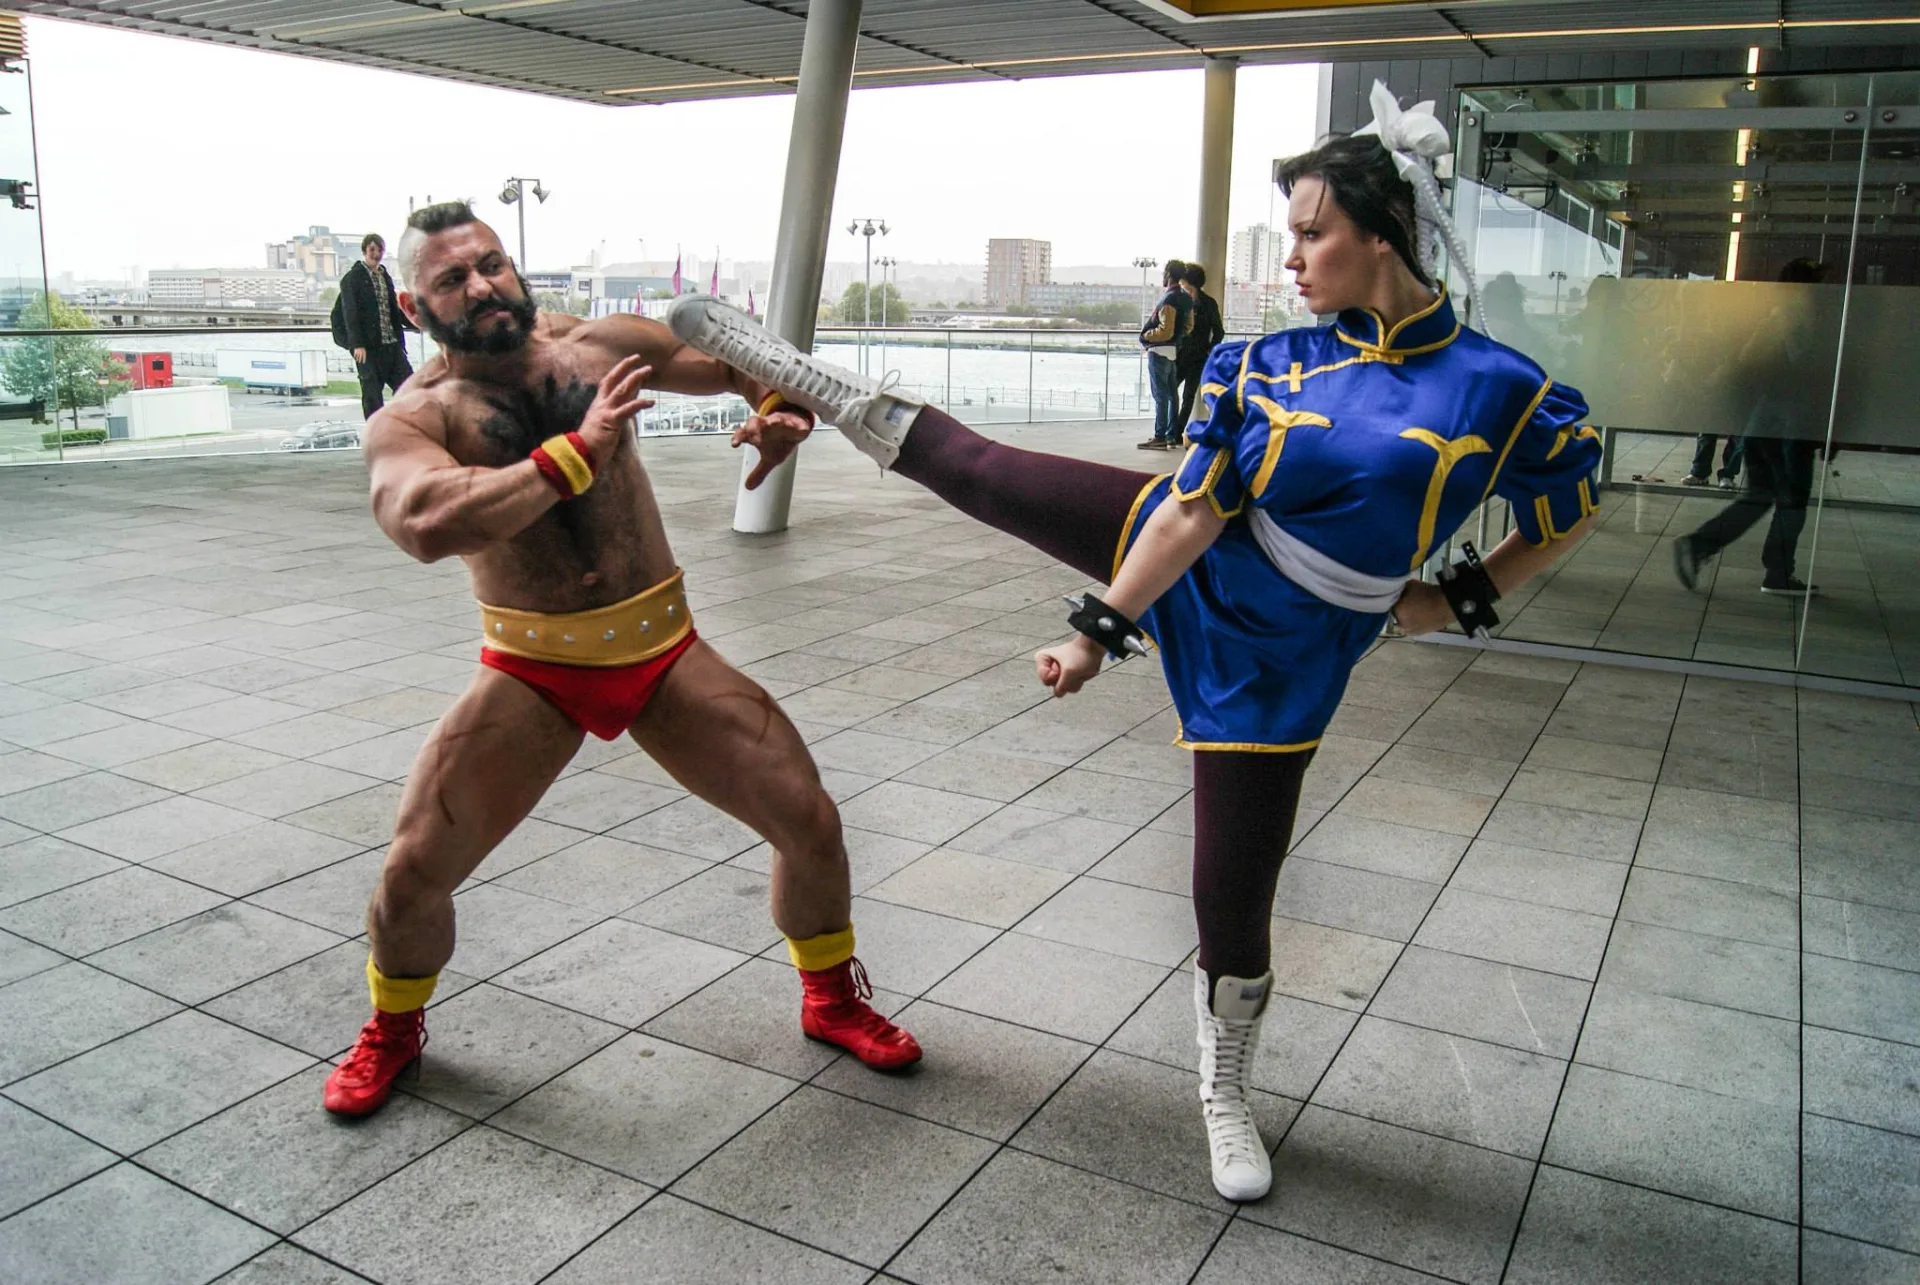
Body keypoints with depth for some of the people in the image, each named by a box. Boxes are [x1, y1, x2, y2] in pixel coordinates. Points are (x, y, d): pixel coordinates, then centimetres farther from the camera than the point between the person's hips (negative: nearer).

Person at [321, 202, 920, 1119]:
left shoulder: (604, 344, 2)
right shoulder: (410, 418, -8)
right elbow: (427, 526, -31)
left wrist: (781, 408, -9)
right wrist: (579, 450, -33)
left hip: (665, 653, 2)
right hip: (531, 673, -2)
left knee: (808, 820, -2)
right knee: (414, 873, -3)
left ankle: (832, 998, 26)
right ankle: (393, 1030, 31)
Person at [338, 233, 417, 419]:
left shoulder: (385, 277, 16)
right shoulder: (352, 278, -2)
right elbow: (350, 313, -10)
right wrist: (357, 344, -20)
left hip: (393, 344, 6)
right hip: (369, 347, -6)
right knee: (372, 394, -1)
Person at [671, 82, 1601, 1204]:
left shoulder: (1500, 390, -11)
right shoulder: (1267, 366, -5)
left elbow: (1568, 517, 4)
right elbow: (1193, 513, -9)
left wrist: (1458, 597, -4)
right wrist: (1102, 633, -14)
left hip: (1273, 663, -2)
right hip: (1175, 560, 2)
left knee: (1234, 900, 2)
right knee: (975, 466, -1)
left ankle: (1226, 1099, 30)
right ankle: (791, 374, 22)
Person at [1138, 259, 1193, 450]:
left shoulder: (1169, 300, -18)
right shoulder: (1185, 299, 9)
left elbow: (1165, 331, -23)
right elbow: (1188, 326, 17)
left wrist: (1145, 336, -10)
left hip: (1159, 351, -9)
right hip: (1174, 351, 9)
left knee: (1160, 396, -6)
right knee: (1172, 394, 10)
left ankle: (1160, 437, -4)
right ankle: (1172, 436, 14)